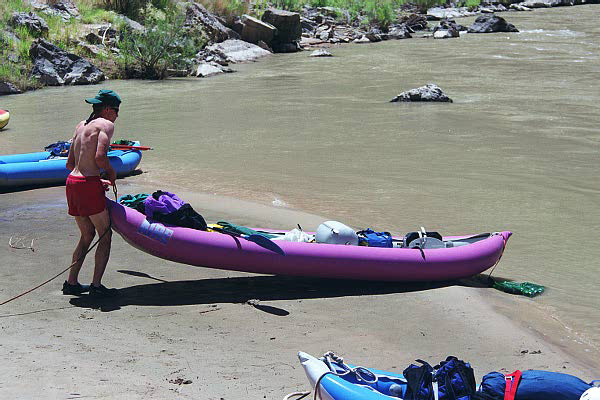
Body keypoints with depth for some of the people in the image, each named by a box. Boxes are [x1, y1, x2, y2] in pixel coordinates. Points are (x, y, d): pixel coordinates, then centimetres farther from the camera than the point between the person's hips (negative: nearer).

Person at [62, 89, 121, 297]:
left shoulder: (81, 125, 19)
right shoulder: (106, 124, -5)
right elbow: (100, 156, -21)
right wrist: (112, 173, -2)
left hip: (72, 181, 8)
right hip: (89, 185, -8)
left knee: (87, 234, 19)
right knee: (105, 234, 2)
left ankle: (71, 282, 19)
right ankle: (96, 285, -2)